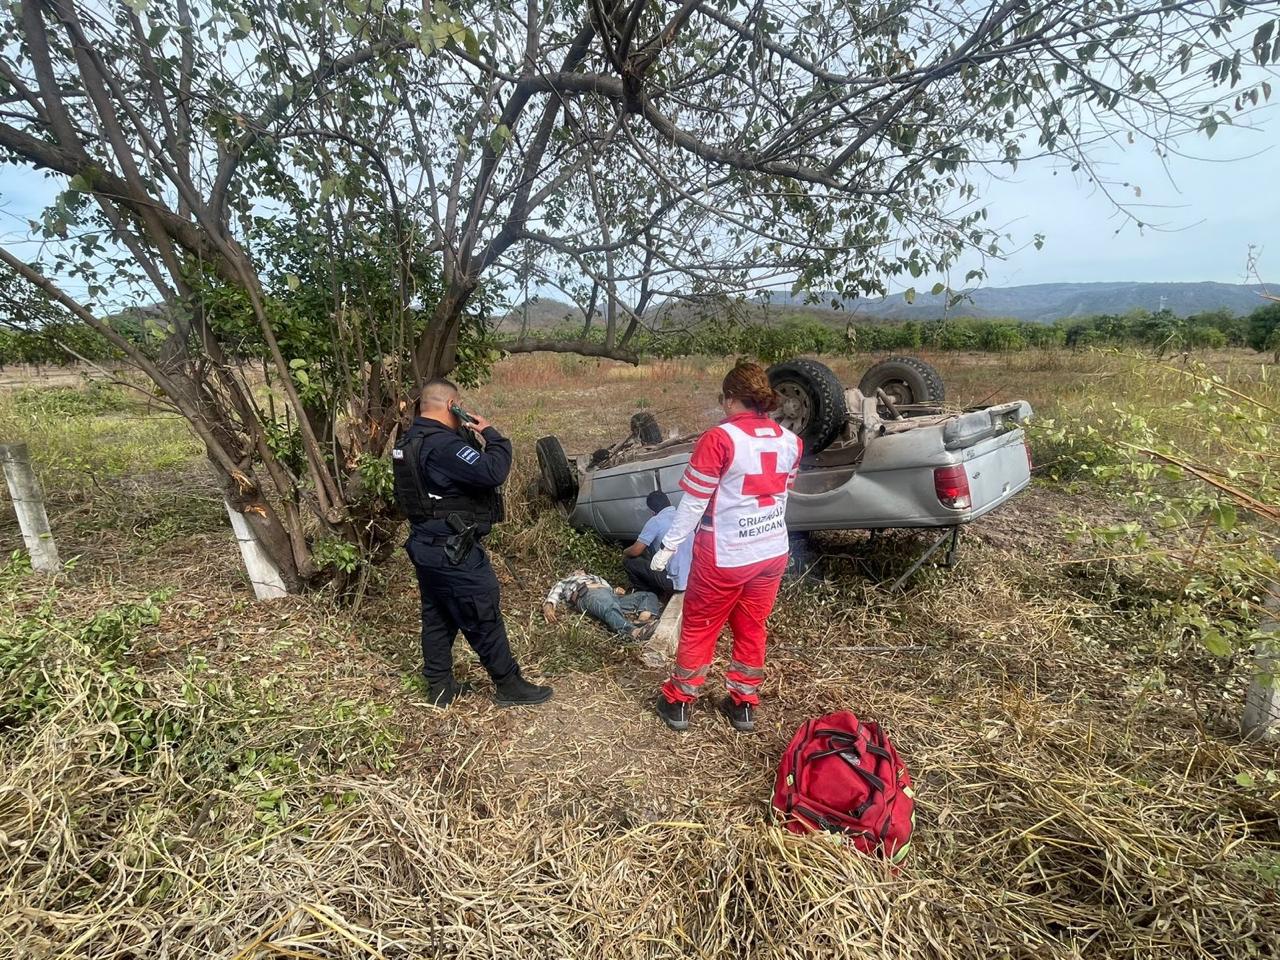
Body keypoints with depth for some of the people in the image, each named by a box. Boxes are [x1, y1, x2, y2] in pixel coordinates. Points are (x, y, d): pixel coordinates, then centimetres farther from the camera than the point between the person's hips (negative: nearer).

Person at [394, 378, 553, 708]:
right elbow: (492, 472, -33)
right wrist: (491, 434, -15)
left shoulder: (409, 442, 9)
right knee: (484, 619, 3)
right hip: (452, 552, -10)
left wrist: (471, 438, 4)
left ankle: (439, 686, 30)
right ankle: (509, 685, 17)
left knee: (436, 617, 18)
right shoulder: (443, 444, -24)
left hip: (425, 546, 10)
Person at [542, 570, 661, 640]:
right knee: (610, 609, -38)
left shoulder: (598, 578, 45)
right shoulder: (564, 583, 38)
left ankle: (645, 620, -45)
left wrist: (617, 591, 3)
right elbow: (551, 598, 18)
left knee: (648, 595, -13)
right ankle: (633, 632, -67)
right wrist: (548, 607, -7)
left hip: (611, 594, 5)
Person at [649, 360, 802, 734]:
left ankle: (678, 702, 27)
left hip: (724, 556, -5)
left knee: (698, 628, 13)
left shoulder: (719, 439, -18)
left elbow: (694, 501, -15)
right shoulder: (790, 441, 0)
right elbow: (782, 493, 11)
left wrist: (668, 546, -6)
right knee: (752, 629, 20)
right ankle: (744, 704, 33)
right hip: (773, 551, 5)